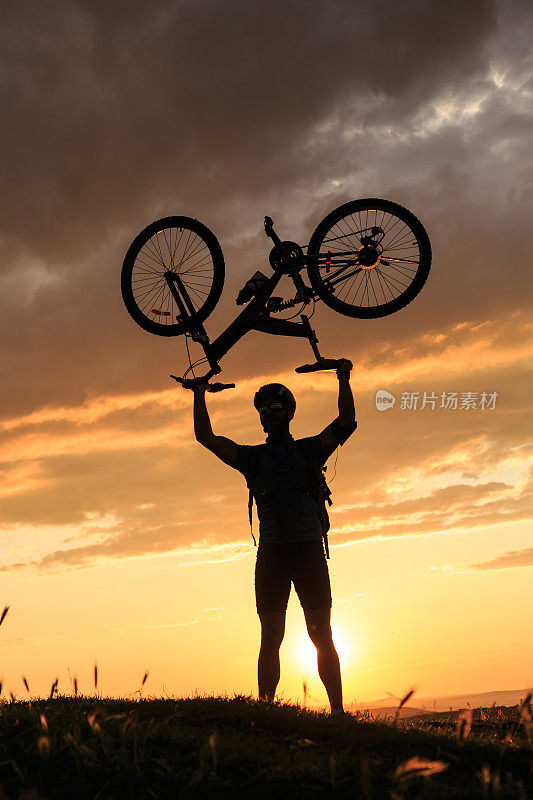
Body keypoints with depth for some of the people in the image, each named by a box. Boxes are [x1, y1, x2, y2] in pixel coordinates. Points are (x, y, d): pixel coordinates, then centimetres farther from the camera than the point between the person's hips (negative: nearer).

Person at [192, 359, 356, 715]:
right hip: (271, 552, 1)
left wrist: (344, 379, -8)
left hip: (309, 549, -1)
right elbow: (206, 437, 9)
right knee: (271, 638, 0)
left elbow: (347, 422, 1)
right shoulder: (252, 457, 16)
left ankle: (338, 710, 1)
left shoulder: (309, 450, 12)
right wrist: (199, 394, 4)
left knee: (322, 635, -2)